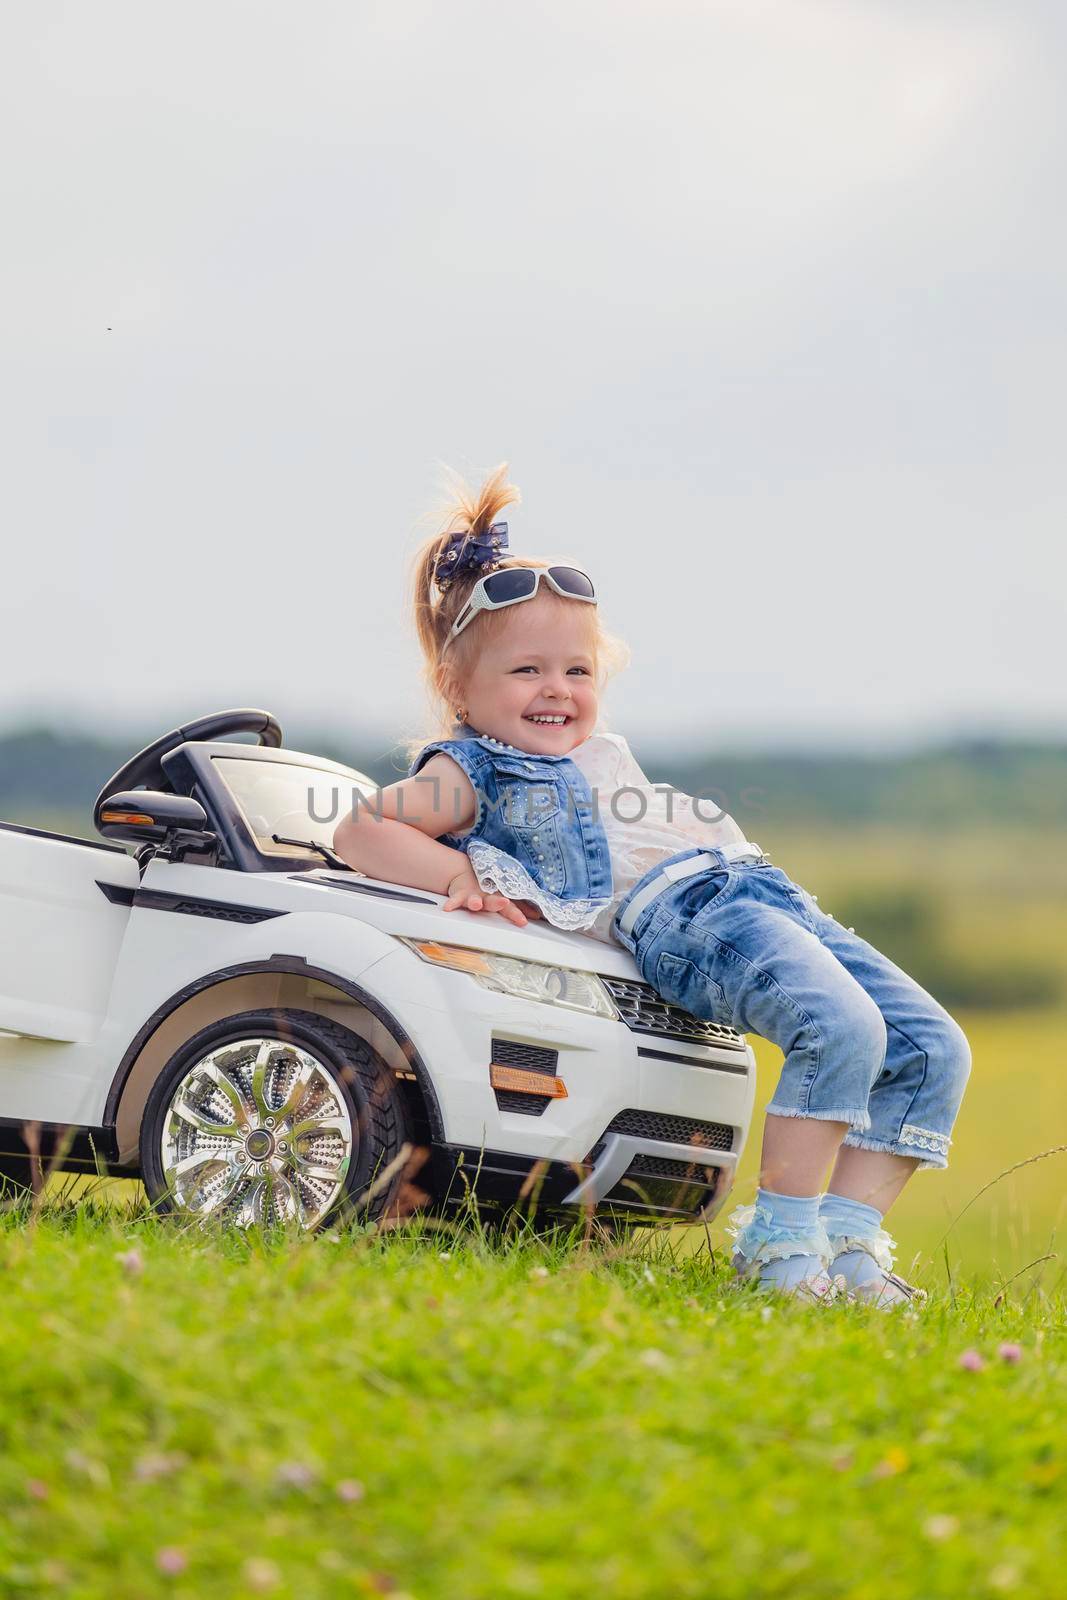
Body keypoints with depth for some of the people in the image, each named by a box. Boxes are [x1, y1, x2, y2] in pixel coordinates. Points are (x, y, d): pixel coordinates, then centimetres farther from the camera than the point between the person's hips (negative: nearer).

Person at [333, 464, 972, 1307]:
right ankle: (779, 1238, -26)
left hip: (765, 888, 9)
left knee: (934, 1049, -4)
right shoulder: (473, 770, 8)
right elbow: (358, 831, -2)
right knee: (844, 1030, -34)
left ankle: (849, 1238, -4)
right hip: (677, 913, -9)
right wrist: (458, 872, -12)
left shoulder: (604, 750, 32)